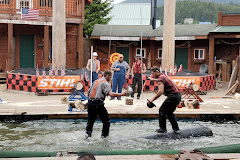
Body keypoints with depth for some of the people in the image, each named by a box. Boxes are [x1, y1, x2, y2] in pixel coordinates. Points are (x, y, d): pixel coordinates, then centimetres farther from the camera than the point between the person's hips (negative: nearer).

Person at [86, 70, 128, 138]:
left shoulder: (96, 81, 18)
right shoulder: (106, 83, -5)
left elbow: (89, 91, 21)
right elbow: (110, 93, -20)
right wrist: (122, 94, -19)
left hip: (90, 102, 8)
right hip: (98, 103, -8)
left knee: (91, 119, 17)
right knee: (106, 120, 6)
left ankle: (88, 133, 15)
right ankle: (104, 134, 10)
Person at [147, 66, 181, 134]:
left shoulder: (160, 79, -13)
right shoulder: (163, 75, 16)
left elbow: (161, 91, -26)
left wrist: (152, 99, -24)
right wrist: (153, 79, 56)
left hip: (172, 96, -10)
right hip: (178, 95, 10)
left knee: (162, 110, 1)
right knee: (169, 112, 19)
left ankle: (163, 128, 5)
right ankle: (176, 129, 18)